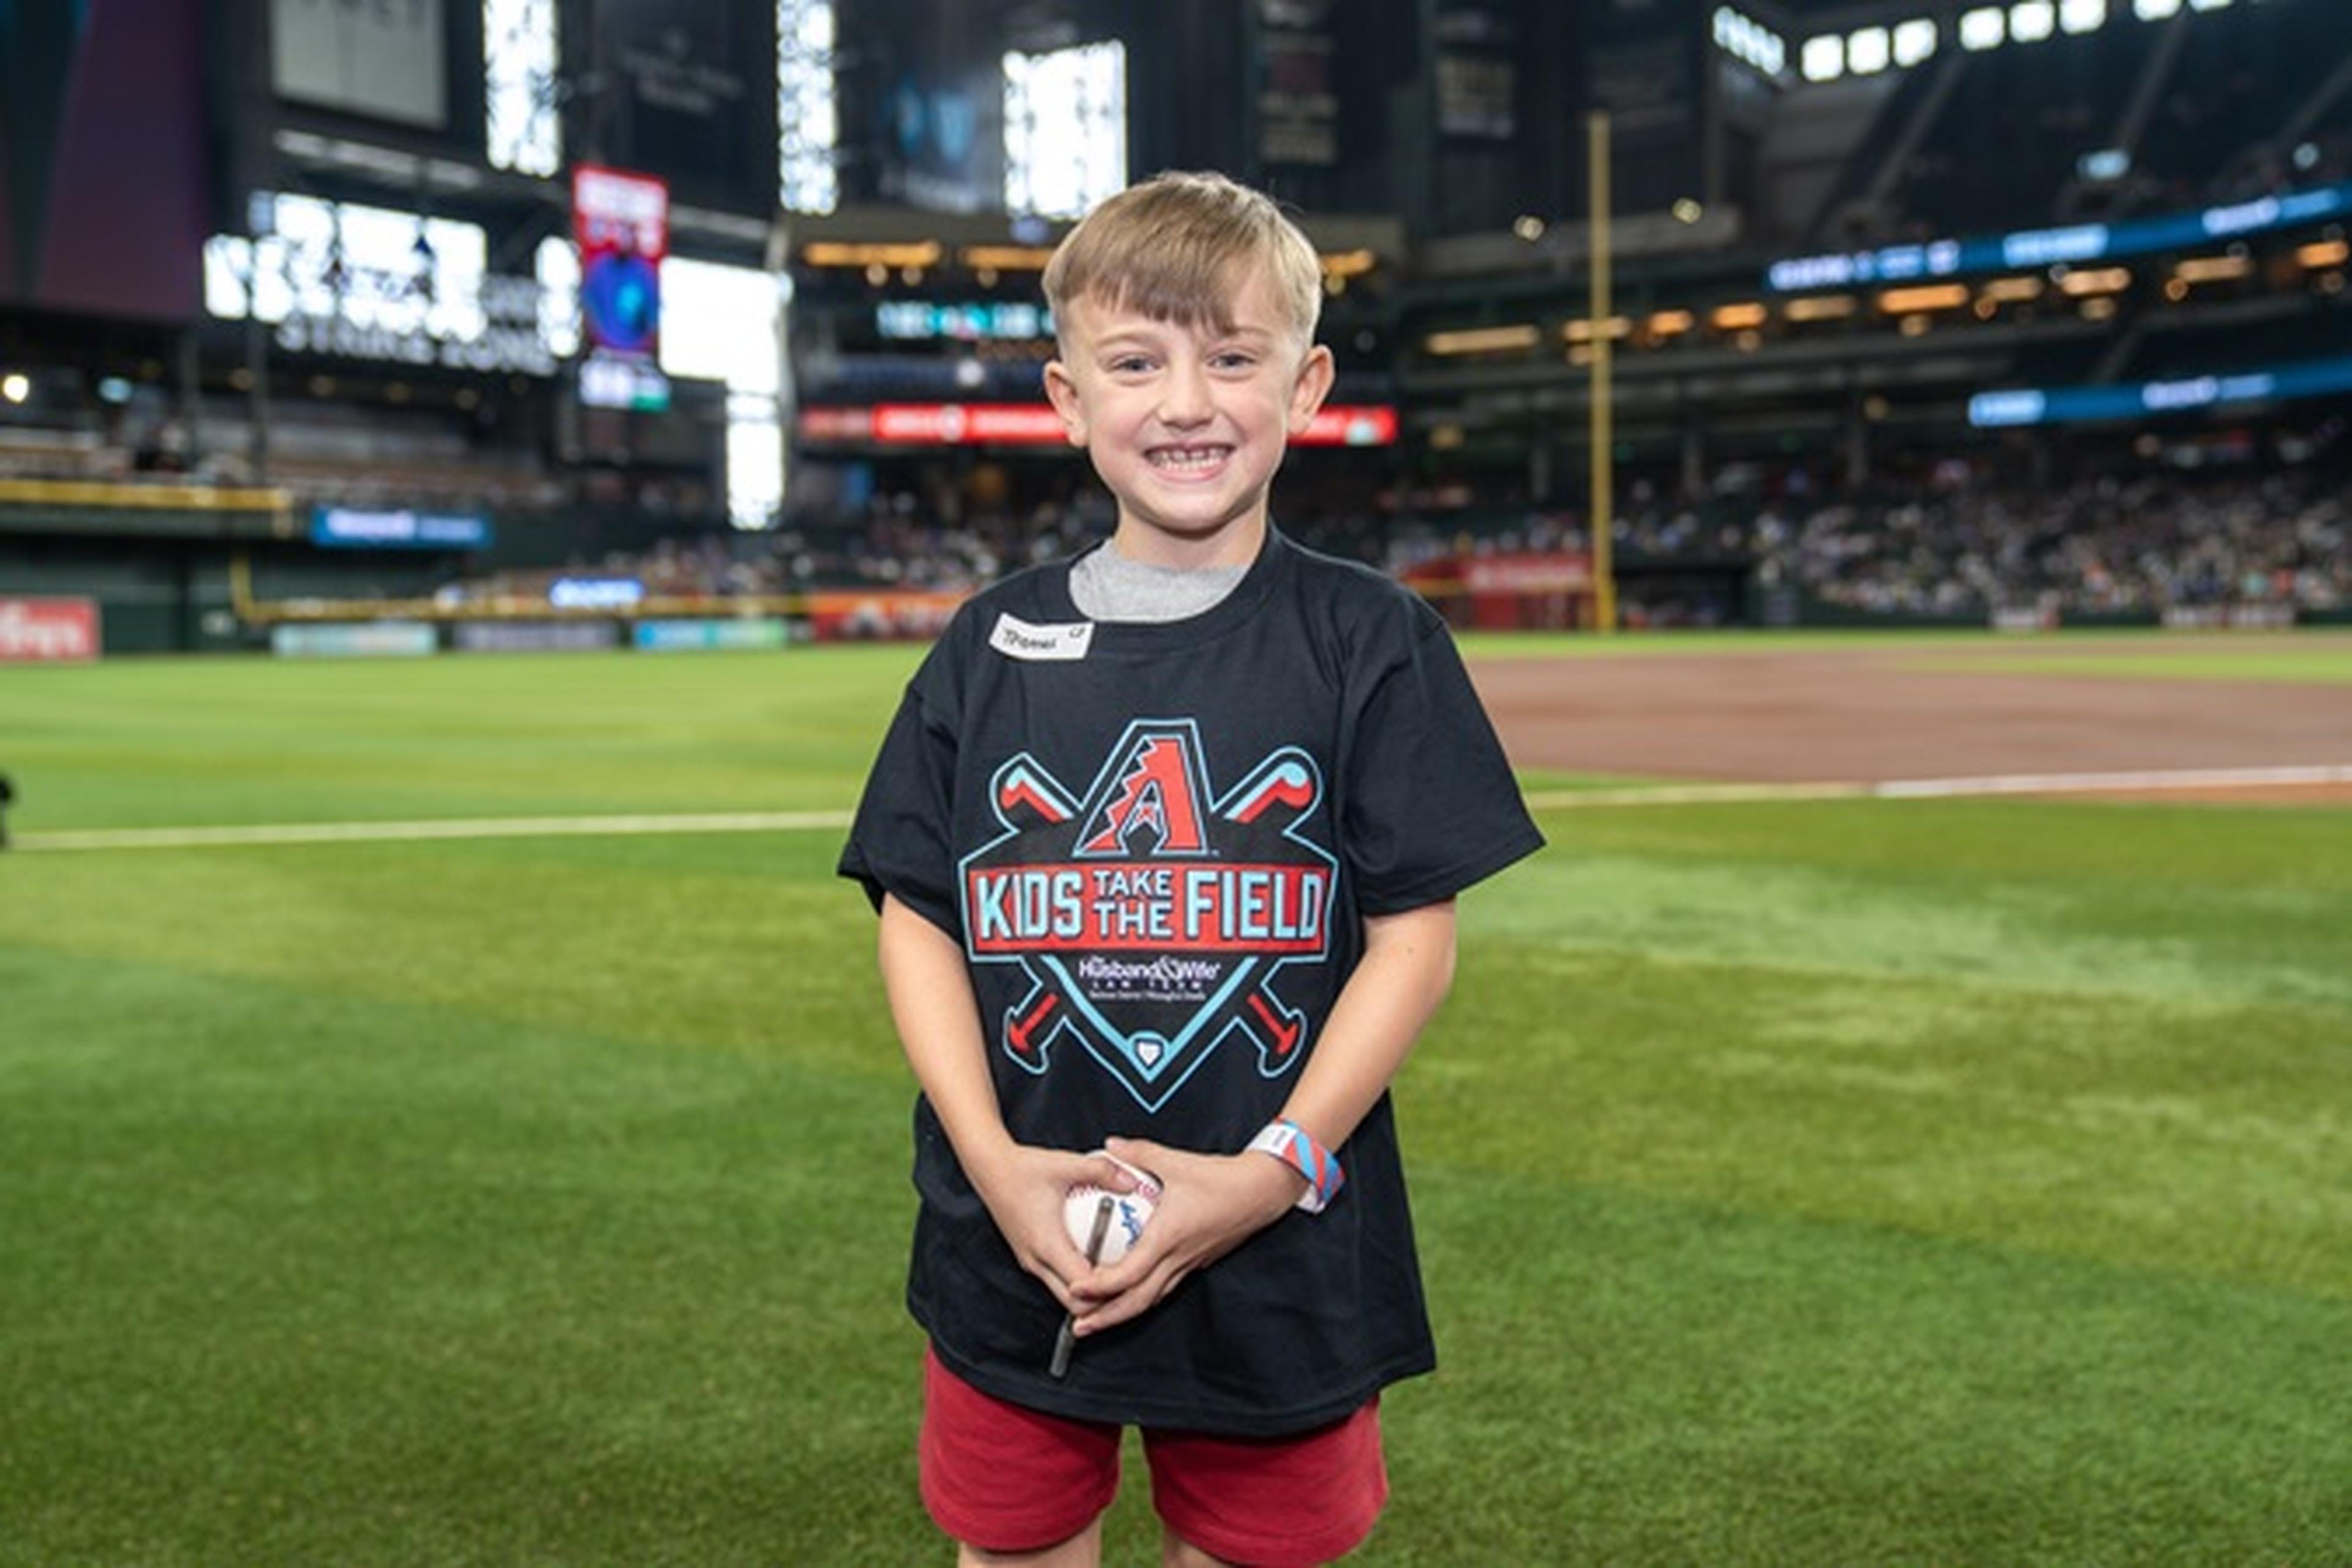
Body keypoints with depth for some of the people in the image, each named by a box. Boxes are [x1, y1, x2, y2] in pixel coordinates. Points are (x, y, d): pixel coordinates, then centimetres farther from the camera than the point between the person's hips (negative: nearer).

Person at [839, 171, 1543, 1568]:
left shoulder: (1369, 640, -5)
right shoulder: (991, 647, 1)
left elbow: (1415, 934, -6)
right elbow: (918, 915, 3)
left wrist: (1276, 1168, -15)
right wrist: (992, 1157, -10)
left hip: (1284, 1255, -2)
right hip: (1012, 1244, 2)